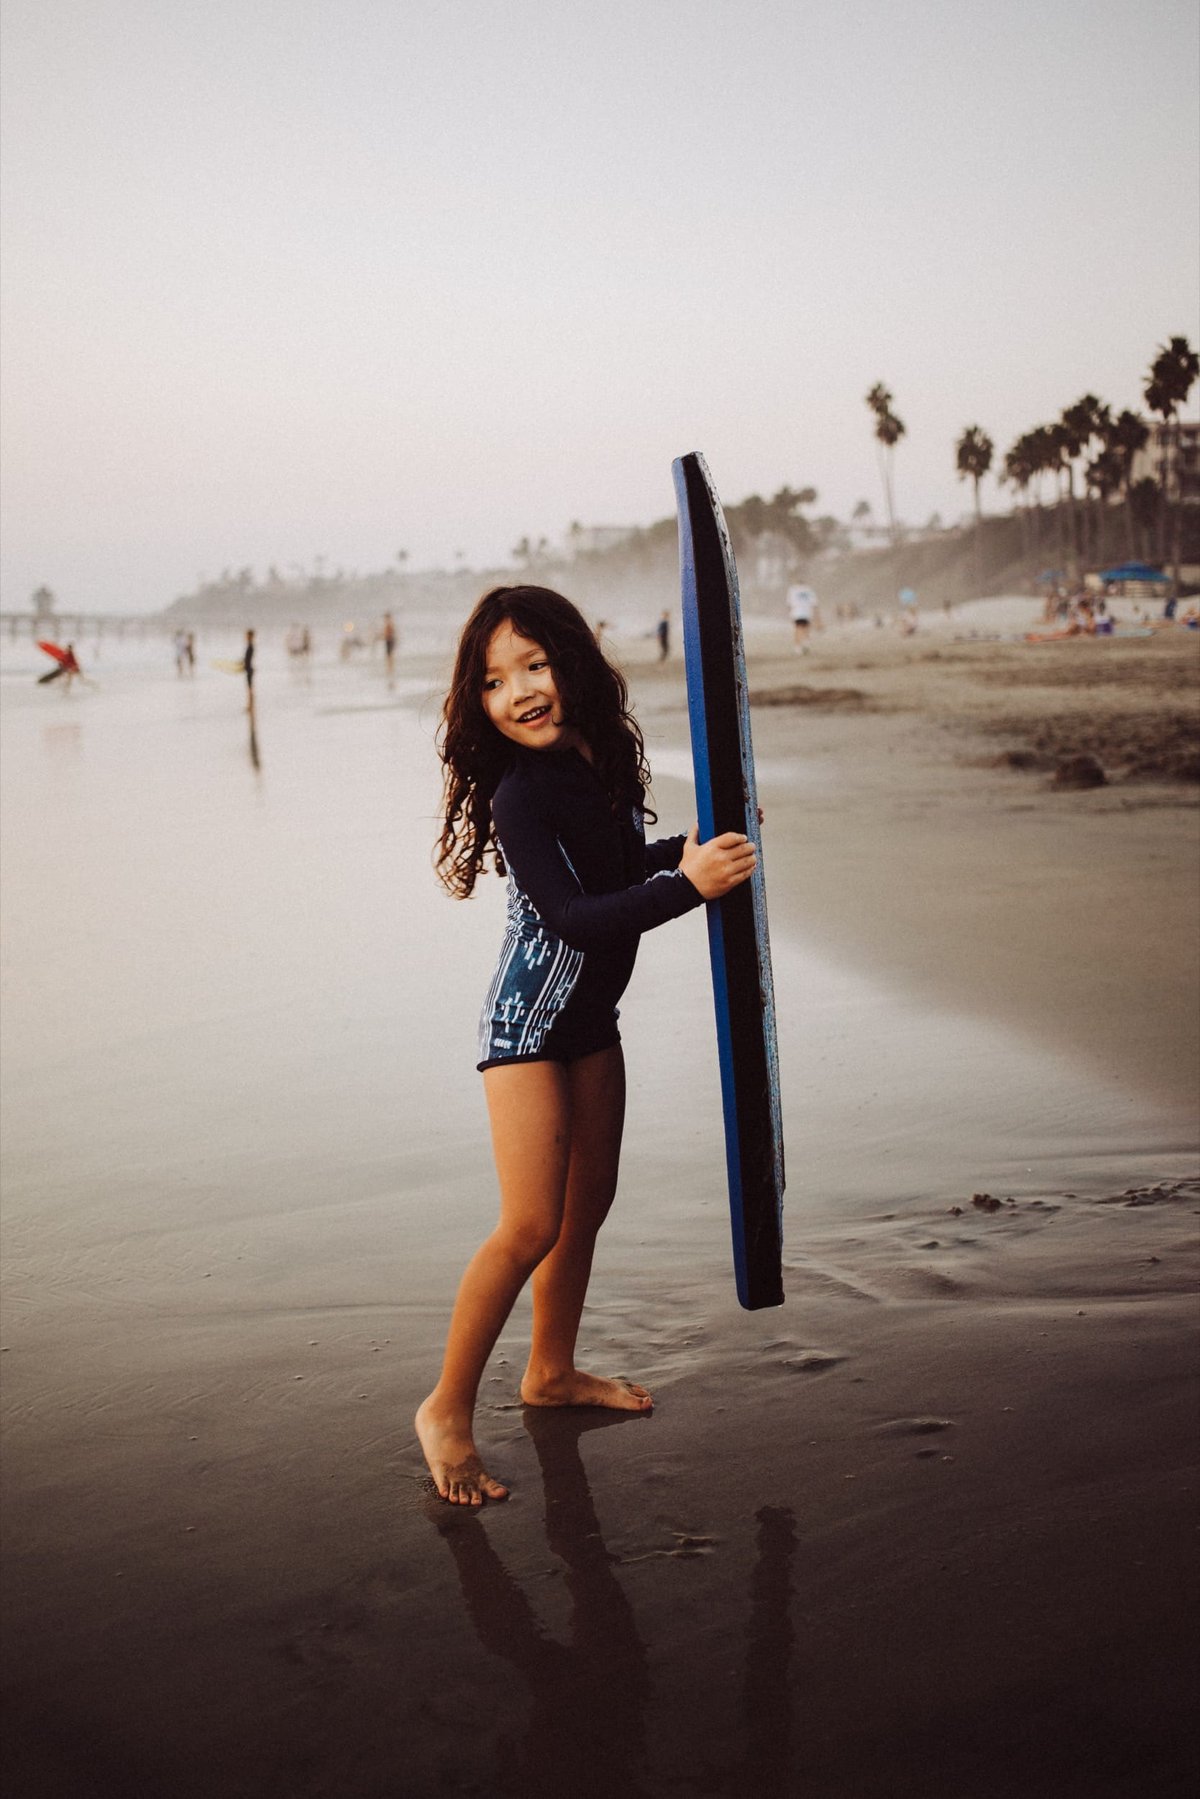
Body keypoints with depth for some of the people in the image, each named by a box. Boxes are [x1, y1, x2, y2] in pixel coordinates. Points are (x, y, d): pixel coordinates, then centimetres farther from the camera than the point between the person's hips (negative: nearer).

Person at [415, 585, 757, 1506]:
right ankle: (448, 1409, 2)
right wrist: (687, 886, -37)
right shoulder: (519, 795, -23)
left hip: (591, 1014, 8)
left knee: (588, 1204, 16)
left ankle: (553, 1371, 34)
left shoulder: (605, 756, 0)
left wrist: (689, 849, 5)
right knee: (532, 1224, -12)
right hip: (529, 1019, -8)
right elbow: (570, 917, -31)